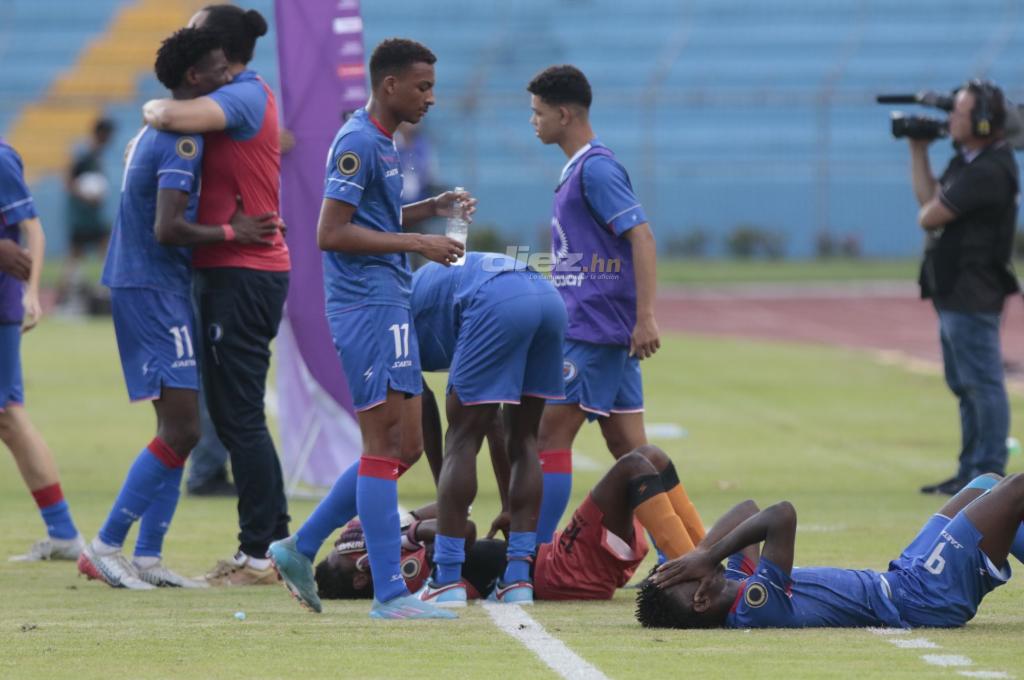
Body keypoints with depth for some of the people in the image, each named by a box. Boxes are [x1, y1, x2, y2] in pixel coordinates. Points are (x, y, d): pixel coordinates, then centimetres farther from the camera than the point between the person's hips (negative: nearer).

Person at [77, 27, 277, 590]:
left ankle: (147, 557, 11)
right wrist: (229, 232, -14)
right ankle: (105, 547, -8)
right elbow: (167, 228, -25)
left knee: (177, 427, 12)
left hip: (143, 285, 11)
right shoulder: (184, 140, -17)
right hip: (154, 289, -11)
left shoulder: (155, 131, 16)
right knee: (181, 429, -10)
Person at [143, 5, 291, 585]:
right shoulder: (251, 95, 17)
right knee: (237, 414, 15)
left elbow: (178, 117, -30)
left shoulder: (244, 97, -15)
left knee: (239, 416, -7)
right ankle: (273, 540, 20)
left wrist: (153, 110, -10)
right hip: (242, 271, 10)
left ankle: (261, 553, -5)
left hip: (240, 272, -10)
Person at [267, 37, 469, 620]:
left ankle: (301, 549, 16)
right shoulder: (358, 143, -14)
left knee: (404, 447, 12)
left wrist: (431, 210, 13)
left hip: (390, 308, 10)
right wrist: (417, 242, -18)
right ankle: (390, 592, -7)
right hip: (369, 308, -10)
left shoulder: (383, 143, 17)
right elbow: (332, 233, -19)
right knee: (387, 446, -8)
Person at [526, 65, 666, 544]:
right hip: (606, 331, 10)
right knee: (626, 445, 8)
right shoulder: (578, 168, 17)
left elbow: (641, 237, -20)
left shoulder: (596, 168, -13)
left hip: (593, 330, -10)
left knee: (552, 435, -8)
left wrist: (646, 318, -25)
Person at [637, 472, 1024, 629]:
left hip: (900, 581, 10)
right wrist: (709, 556, -33)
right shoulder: (755, 606, -32)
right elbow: (782, 516, -42)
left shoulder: (738, 589, -4)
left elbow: (748, 511, 4)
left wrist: (702, 552, -11)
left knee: (989, 483, 22)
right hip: (927, 598, -10)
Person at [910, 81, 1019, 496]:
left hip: (972, 294, -11)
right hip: (953, 291, 11)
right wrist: (918, 151, 15)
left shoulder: (989, 171, -20)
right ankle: (971, 471, 22)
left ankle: (989, 473, -4)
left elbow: (929, 216, -20)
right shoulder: (965, 162, 13)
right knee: (965, 386, 15)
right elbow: (928, 200, 17)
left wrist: (931, 212, 3)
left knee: (983, 384, -7)